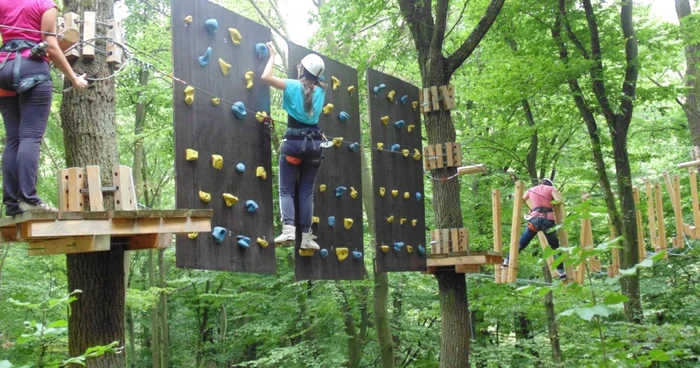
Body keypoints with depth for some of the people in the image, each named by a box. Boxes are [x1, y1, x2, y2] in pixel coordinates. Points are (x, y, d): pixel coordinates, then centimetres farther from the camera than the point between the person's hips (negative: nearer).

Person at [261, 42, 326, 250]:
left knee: (286, 190, 2)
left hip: (294, 142, -4)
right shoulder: (320, 90, 7)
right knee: (307, 192, 9)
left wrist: (273, 56, 7)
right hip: (314, 143, 4)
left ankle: (288, 229, -19)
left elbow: (265, 77, -6)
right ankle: (306, 236, 3)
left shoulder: (294, 86, -6)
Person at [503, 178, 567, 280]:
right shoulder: (550, 189, 10)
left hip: (534, 219, 2)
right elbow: (559, 201, -4)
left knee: (521, 243, 12)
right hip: (548, 220, -2)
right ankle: (561, 272, 5)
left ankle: (507, 261, 11)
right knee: (555, 247, 7)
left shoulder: (531, 190, 20)